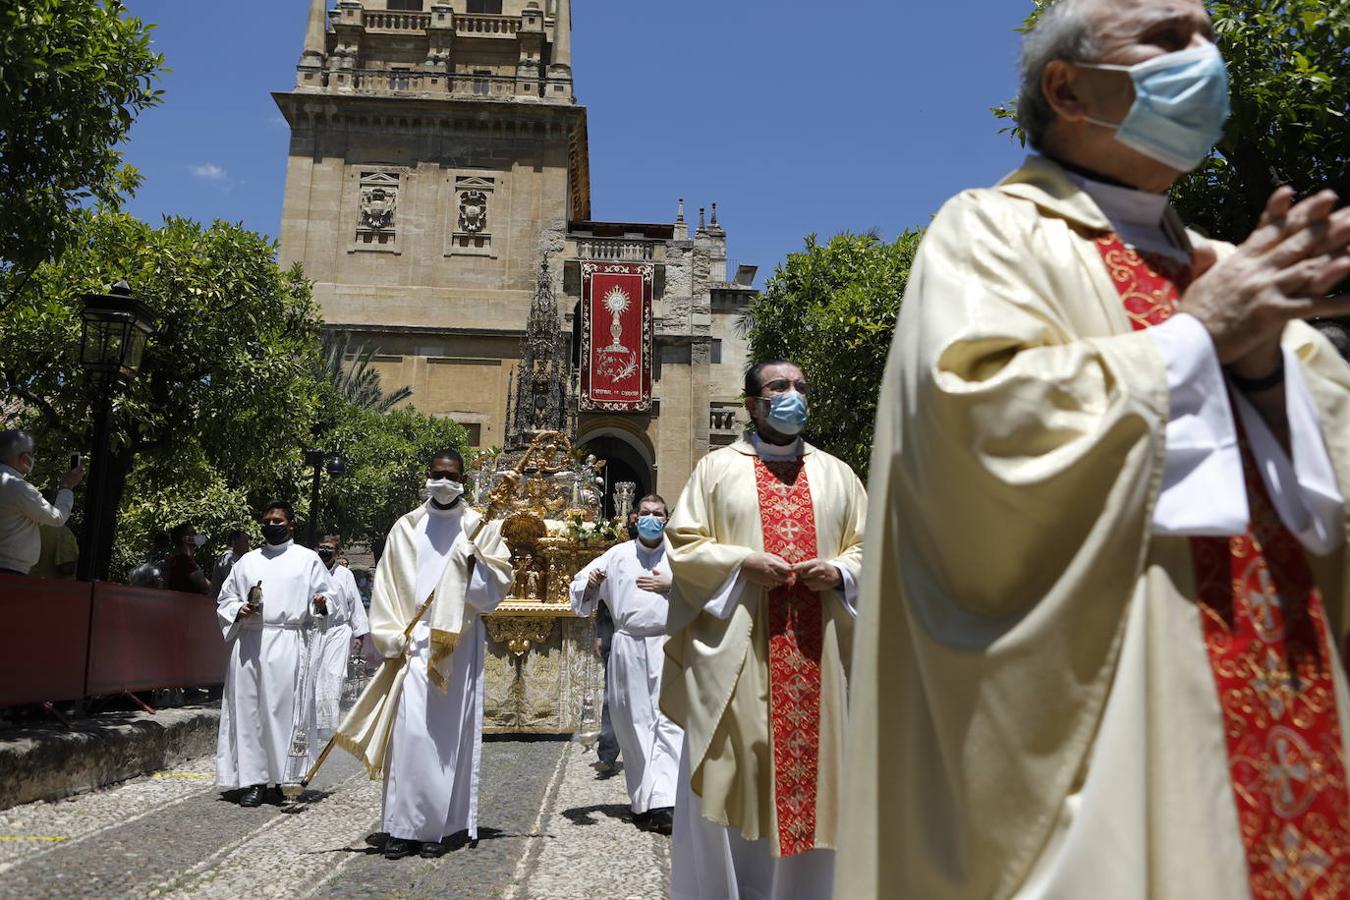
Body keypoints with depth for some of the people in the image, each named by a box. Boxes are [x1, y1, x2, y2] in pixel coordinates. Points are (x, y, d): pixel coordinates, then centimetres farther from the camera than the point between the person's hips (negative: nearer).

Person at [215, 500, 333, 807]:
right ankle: (254, 781, 7)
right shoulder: (248, 561, 18)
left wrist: (321, 604, -16)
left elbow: (328, 596, 7)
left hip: (287, 645, -3)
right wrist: (239, 609, -1)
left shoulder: (308, 559, 9)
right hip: (249, 643, 3)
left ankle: (285, 779, 2)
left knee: (284, 709, -6)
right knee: (248, 709, 0)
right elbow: (225, 600, 21)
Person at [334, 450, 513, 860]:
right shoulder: (406, 528, 10)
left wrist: (473, 558, -15)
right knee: (410, 731, -4)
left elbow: (498, 584, 1)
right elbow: (387, 585, 8)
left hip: (459, 646, -1)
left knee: (448, 733, 1)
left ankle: (438, 826, 10)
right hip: (414, 642, 1)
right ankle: (402, 824, 4)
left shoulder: (481, 527, 6)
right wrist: (391, 636, -2)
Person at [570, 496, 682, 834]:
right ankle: (642, 801, 16)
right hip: (628, 647, 1)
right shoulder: (618, 554, 9)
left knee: (670, 722, -10)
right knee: (634, 723, 6)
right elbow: (579, 585, 7)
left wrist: (671, 586, -9)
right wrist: (590, 583, -15)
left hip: (668, 645, -1)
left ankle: (663, 802, -14)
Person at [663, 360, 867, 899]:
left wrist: (839, 571, -7)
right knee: (731, 782, 2)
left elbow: (869, 547, 14)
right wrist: (742, 561, -13)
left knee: (810, 783, 7)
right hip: (735, 656, -2)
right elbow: (681, 545, 1)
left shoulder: (836, 474, 15)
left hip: (816, 656, 3)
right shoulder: (717, 468, 7)